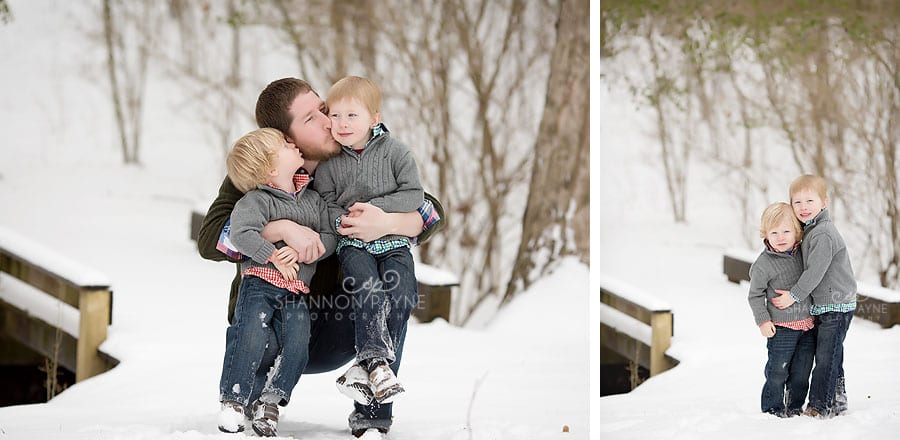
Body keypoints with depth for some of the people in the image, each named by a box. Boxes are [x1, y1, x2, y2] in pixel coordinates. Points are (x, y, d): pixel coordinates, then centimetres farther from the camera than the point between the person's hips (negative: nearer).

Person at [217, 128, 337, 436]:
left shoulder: (313, 199, 12)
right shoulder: (257, 200, -5)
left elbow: (330, 237, 6)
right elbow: (240, 232, -19)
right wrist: (275, 257, -21)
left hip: (296, 290, 4)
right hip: (260, 283, -4)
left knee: (297, 344, -13)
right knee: (251, 337, -19)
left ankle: (270, 402, 2)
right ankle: (233, 401, -5)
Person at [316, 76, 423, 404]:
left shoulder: (395, 152, 3)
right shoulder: (329, 163, 7)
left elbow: (414, 195, -2)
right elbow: (324, 202, 8)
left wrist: (374, 207, -12)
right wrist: (343, 220, -13)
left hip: (393, 241, 0)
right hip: (353, 245, 0)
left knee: (402, 296, -22)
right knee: (368, 291, -28)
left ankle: (365, 371, -18)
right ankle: (375, 360, -26)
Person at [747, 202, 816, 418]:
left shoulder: (801, 252, 4)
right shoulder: (763, 264, -12)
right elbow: (755, 295, -4)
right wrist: (763, 320, -11)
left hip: (807, 325, 5)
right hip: (781, 327, -5)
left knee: (802, 371, 11)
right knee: (778, 371, -1)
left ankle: (795, 406, 24)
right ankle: (772, 408, 12)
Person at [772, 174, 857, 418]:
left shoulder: (823, 234, -19)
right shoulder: (809, 231, 12)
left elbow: (816, 271, -22)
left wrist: (794, 295, -15)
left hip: (836, 305, -10)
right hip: (825, 306, 10)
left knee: (826, 357, -6)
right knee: (830, 357, 15)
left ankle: (820, 407, -2)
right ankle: (837, 403, 24)